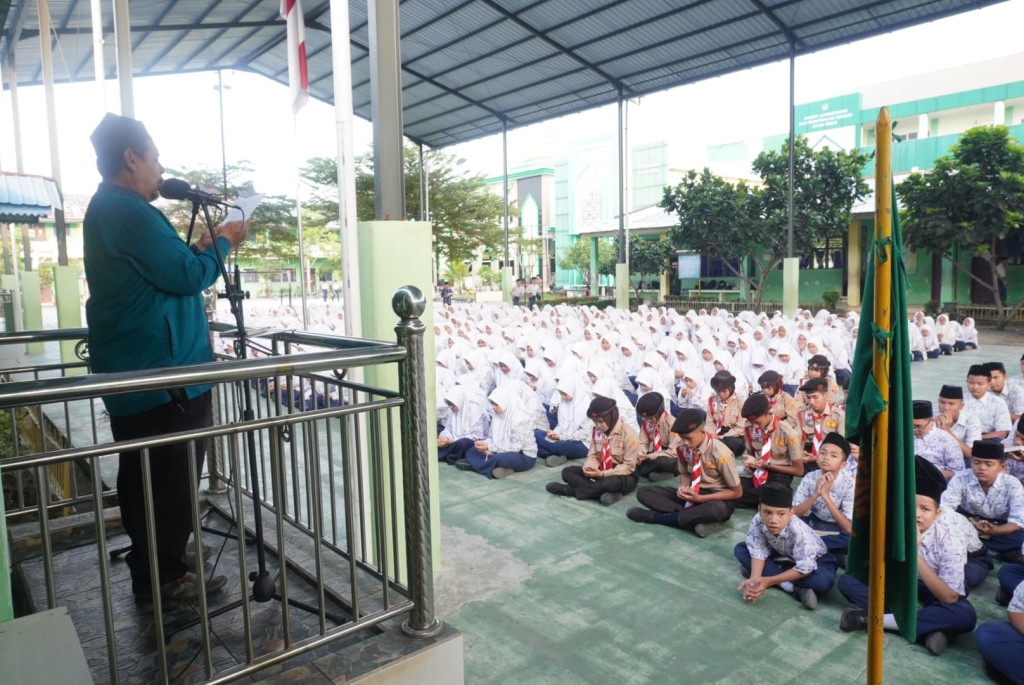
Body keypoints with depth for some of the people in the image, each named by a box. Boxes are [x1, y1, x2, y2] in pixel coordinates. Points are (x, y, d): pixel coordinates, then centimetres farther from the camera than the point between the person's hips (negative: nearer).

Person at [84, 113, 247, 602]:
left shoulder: (104, 209, 16)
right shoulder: (131, 213, -18)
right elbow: (187, 277, -19)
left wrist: (200, 249, 11)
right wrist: (222, 243, -4)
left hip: (127, 373, 11)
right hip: (163, 375, -11)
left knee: (143, 478, 17)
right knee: (174, 479, 0)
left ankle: (148, 572, 30)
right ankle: (164, 576, 11)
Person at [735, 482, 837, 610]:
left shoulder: (799, 531, -39)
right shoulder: (757, 521, -30)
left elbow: (804, 569, -34)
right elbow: (758, 552, -20)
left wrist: (769, 581, -36)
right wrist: (754, 579, -36)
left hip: (813, 560, -5)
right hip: (782, 556, 5)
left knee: (824, 581, -37)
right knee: (740, 549, -14)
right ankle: (794, 588, -21)